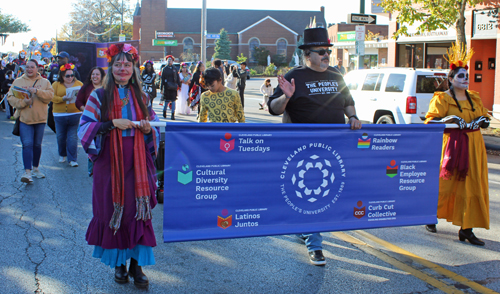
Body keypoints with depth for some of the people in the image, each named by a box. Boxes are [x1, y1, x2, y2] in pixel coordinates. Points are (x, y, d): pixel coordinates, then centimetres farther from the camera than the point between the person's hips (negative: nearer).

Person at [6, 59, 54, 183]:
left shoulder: (44, 82, 7)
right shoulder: (18, 82, 6)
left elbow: (50, 95, -9)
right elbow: (11, 97, -3)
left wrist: (36, 91, -22)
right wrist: (23, 101, -19)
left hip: (40, 118, 2)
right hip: (24, 118, -2)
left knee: (37, 145, 11)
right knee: (27, 145, -11)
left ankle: (35, 168, 26)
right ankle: (27, 171, -13)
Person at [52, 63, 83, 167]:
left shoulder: (79, 84, 9)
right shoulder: (56, 84, 7)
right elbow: (52, 97, -4)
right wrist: (63, 98, -19)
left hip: (75, 114, -1)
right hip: (60, 115, 1)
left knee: (73, 137, -4)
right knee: (60, 136, 10)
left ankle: (72, 159, 0)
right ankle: (62, 155, 32)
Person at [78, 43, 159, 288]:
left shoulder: (142, 98, 10)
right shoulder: (99, 96, 2)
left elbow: (155, 128, 15)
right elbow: (85, 127, -5)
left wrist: (148, 130, -8)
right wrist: (112, 123, -17)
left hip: (137, 162, 2)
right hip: (109, 161, -2)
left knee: (138, 210, -1)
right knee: (112, 210, 3)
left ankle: (136, 264, 8)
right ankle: (119, 263, 18)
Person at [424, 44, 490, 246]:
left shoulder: (474, 98, 13)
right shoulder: (442, 99, -5)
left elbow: (485, 117, 22)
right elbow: (429, 121, -11)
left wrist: (482, 121, 0)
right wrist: (447, 120, -24)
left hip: (473, 147, 6)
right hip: (451, 146, -5)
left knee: (472, 187, 2)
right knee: (443, 184, 1)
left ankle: (466, 229, 8)